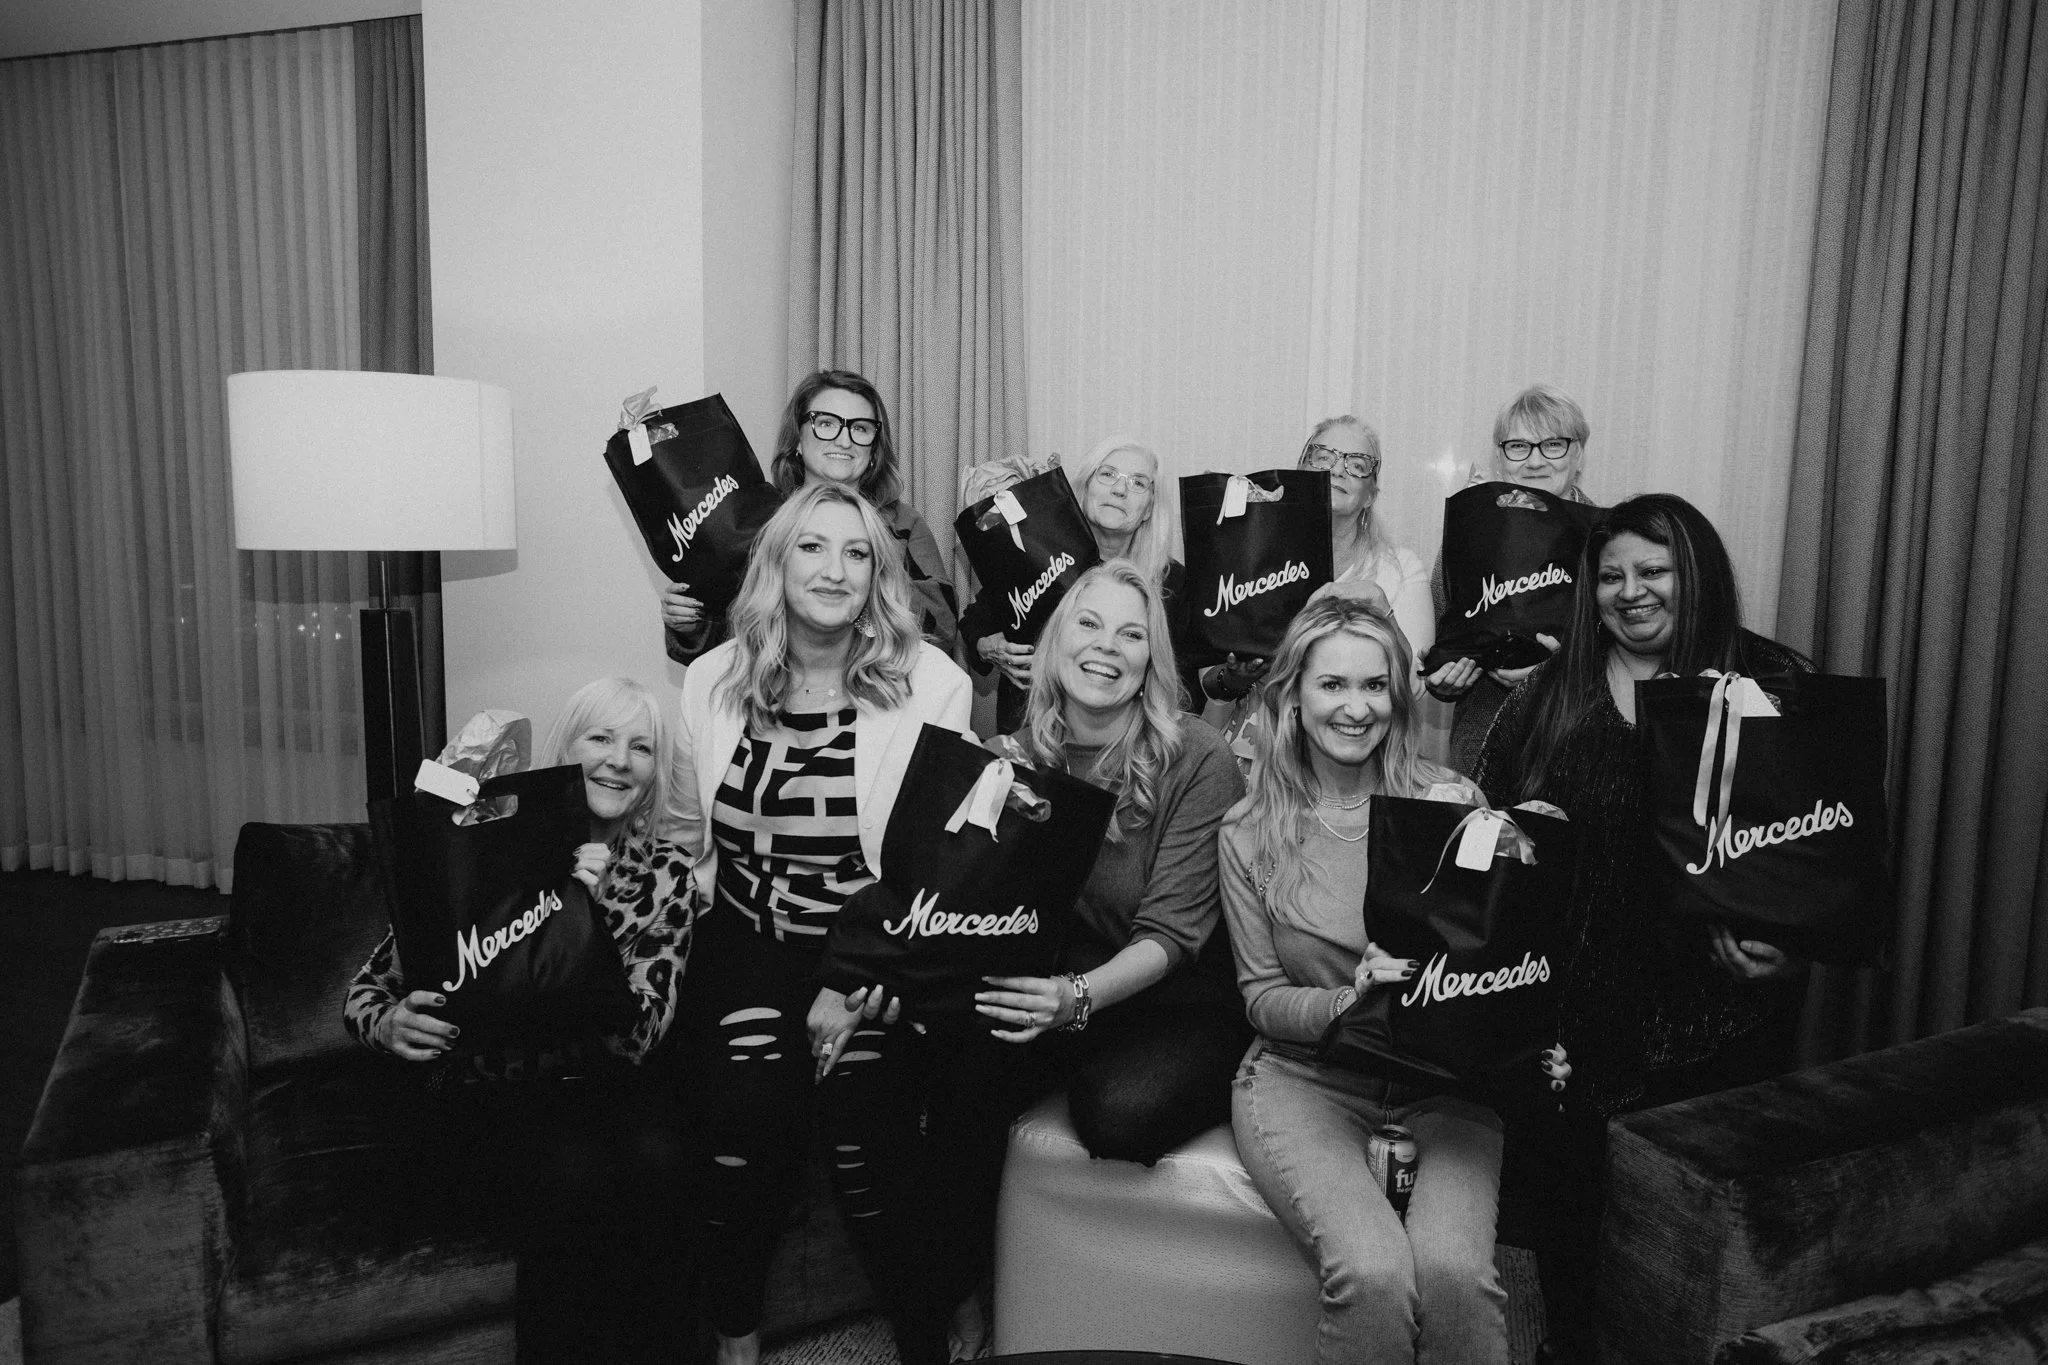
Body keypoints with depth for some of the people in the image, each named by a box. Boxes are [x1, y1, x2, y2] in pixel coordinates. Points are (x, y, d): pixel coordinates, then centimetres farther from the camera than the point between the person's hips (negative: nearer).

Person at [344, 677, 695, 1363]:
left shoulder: (664, 873, 0)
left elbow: (634, 1038, -10)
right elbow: (369, 985, 3)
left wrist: (591, 915, -23)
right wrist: (388, 1024, -21)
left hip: (596, 1089, 2)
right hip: (478, 1098, -1)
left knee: (655, 1162, -31)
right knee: (572, 1176, -32)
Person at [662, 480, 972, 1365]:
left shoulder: (932, 685, -7)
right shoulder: (713, 681, 3)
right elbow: (683, 836, 15)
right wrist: (683, 948, 4)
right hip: (744, 943, 2)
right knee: (745, 1101, -20)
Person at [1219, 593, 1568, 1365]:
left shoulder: (1452, 802, 0)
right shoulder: (1249, 832, -1)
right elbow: (1261, 996, 0)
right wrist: (1347, 1004, -20)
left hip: (1443, 1074, 1)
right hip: (1306, 1075, -1)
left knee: (1454, 1272, -26)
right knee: (1373, 1274, -26)